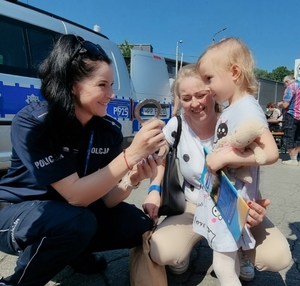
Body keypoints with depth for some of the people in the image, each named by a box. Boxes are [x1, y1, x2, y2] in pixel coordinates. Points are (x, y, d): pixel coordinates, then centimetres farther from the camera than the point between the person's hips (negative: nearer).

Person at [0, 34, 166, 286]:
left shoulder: (110, 129, -12)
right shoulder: (32, 123, -26)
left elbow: (107, 200, -13)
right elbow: (76, 195, -32)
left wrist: (132, 179, -34)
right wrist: (131, 155, -39)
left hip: (70, 210, 5)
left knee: (139, 225, -13)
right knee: (78, 222, -35)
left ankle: (73, 251, 14)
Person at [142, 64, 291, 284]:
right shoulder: (176, 126, -12)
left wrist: (254, 208, -37)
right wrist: (154, 189, -9)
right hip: (194, 206, 1)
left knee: (278, 257, -23)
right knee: (161, 253, -25)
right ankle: (186, 249, 13)